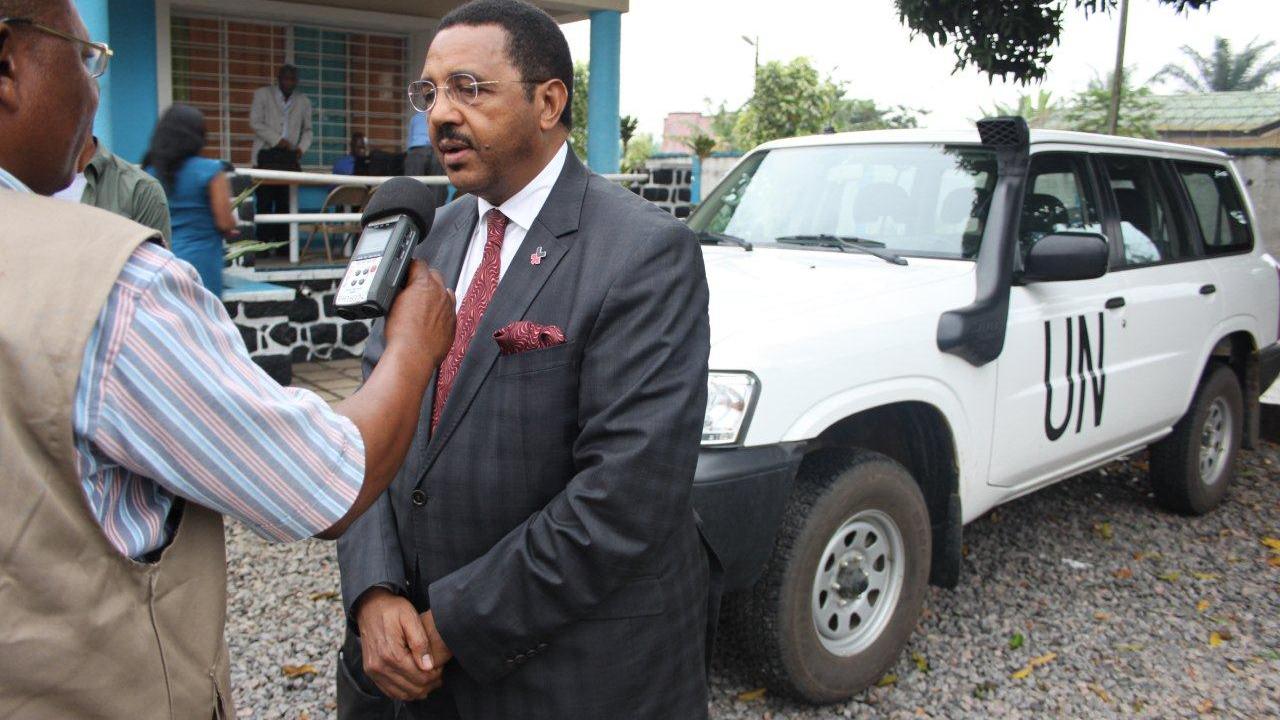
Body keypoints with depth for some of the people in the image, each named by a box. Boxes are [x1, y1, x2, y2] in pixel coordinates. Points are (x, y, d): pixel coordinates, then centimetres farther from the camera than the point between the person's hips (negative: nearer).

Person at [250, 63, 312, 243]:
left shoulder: (304, 101, 16)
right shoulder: (262, 94, 7)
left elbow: (307, 130, 19)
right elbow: (255, 122, -1)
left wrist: (302, 148, 0)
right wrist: (277, 140, -12)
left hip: (290, 158, 2)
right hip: (266, 156, -2)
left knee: (285, 203, -2)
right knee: (265, 203, -6)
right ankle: (263, 244, -4)